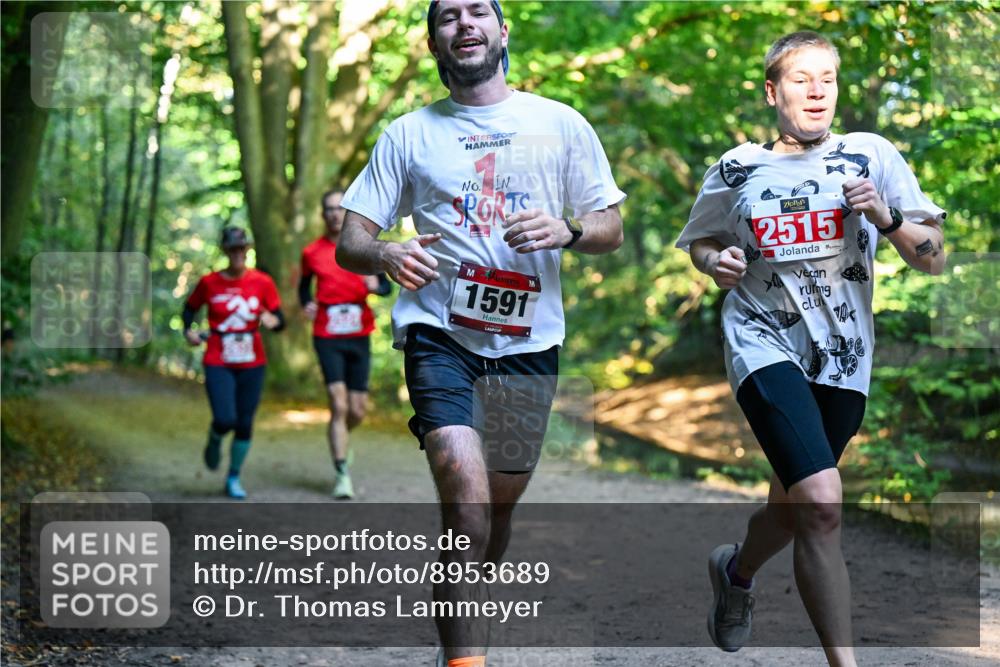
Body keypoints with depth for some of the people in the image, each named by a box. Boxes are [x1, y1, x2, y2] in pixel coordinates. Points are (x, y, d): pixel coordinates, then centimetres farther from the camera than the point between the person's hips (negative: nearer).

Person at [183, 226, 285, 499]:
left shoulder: (262, 282, 0)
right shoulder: (209, 283, -2)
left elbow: (280, 320, 2)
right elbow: (190, 307, 14)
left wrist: (272, 321, -21)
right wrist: (188, 331, -4)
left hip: (252, 364, 2)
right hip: (218, 364, -2)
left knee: (245, 424, 4)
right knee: (225, 420, -17)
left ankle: (234, 479, 22)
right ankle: (215, 440, 21)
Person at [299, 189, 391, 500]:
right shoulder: (312, 252, 3)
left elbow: (386, 285, 5)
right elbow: (304, 284, 18)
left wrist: (376, 286, -18)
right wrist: (306, 304, -3)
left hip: (359, 337, 2)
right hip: (327, 337, -2)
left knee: (357, 411, 5)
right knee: (339, 406, -13)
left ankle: (340, 438, 39)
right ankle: (342, 474, -7)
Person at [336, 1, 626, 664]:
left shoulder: (561, 125, 8)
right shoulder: (409, 134, 7)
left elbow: (611, 229, 9)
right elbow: (349, 243, 6)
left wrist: (566, 230, -14)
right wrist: (386, 254, -18)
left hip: (528, 341, 2)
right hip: (439, 333, -2)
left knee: (501, 504, 11)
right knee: (466, 492, -20)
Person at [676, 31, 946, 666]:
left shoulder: (871, 155, 2)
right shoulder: (737, 169, 3)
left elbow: (935, 260, 2)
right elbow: (699, 241, 19)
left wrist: (886, 218, -17)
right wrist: (717, 264, -4)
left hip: (843, 357, 3)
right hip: (765, 345, -3)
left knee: (795, 507, 18)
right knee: (822, 505, -22)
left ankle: (737, 569, 52)